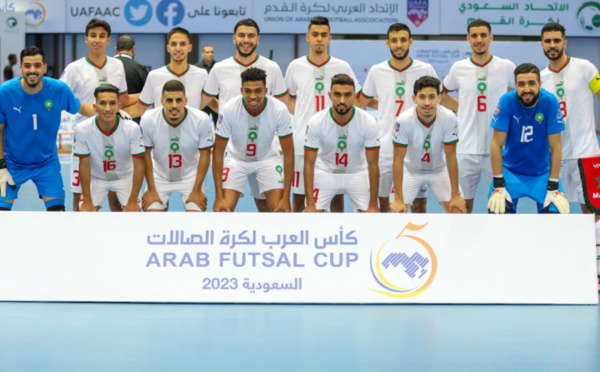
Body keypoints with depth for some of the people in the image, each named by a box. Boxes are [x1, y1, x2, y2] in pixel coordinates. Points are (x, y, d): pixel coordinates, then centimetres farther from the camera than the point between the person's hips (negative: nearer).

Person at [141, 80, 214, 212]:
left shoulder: (202, 120, -24)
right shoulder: (148, 120, -23)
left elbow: (205, 155, -11)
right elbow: (146, 155, -10)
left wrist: (197, 190, -8)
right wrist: (151, 190, -7)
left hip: (190, 176, 0)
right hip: (159, 176, 0)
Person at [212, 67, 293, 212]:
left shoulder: (279, 110, -26)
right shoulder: (229, 109, -27)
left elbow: (288, 153, -17)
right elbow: (218, 152, -19)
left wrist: (286, 197, -21)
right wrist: (219, 196, -23)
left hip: (267, 158, 0)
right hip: (236, 159, 0)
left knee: (280, 209, -15)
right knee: (223, 209, -16)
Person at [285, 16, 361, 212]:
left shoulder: (342, 67, 2)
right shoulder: (295, 67, 3)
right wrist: (300, 114, 4)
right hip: (302, 141, 0)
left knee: (337, 196, 2)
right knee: (299, 196, 4)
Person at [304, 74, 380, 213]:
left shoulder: (368, 122, -21)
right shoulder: (316, 122, -22)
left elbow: (373, 164, -15)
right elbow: (309, 163, -16)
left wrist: (373, 205, -17)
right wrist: (310, 204, -21)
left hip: (357, 174, 1)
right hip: (325, 173, 0)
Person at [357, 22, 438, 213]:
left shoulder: (425, 70, 1)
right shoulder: (376, 71, 4)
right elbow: (361, 103, 17)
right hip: (384, 149, 1)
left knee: (419, 204, 2)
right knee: (380, 202, 4)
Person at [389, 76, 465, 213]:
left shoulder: (449, 118, -26)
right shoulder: (404, 121, -29)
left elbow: (451, 157, -17)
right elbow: (398, 159, -22)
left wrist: (455, 195, -15)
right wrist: (398, 199, -22)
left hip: (440, 170, 1)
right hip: (411, 170, -1)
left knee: (458, 211, -10)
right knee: (395, 211, -13)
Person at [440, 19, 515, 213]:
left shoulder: (507, 67, 1)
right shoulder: (458, 68, 4)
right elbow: (441, 95, 20)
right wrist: (461, 108, 8)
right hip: (467, 149, 1)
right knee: (464, 203, 6)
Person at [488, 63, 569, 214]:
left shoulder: (550, 101, -18)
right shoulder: (507, 101, -20)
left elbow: (555, 147, -12)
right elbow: (496, 145, -14)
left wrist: (553, 187, -13)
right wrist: (499, 185, -15)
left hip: (543, 172, 1)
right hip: (510, 170, -1)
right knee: (498, 212, -20)